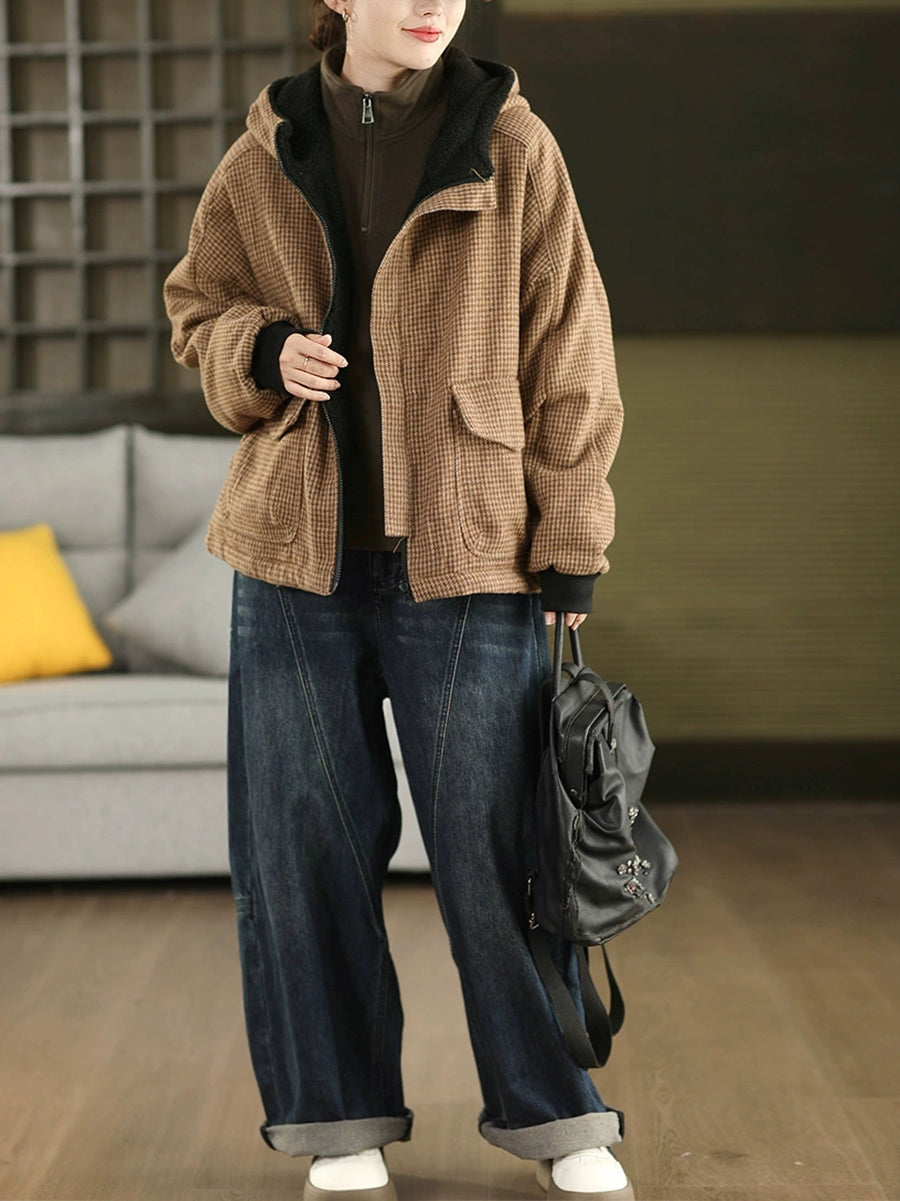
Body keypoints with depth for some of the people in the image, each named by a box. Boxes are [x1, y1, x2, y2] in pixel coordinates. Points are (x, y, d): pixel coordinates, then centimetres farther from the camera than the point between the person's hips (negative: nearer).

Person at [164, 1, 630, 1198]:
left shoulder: (512, 146, 0)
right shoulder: (265, 158, 6)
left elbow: (566, 345, 0)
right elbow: (197, 303, 17)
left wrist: (572, 536, -3)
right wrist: (261, 352, -7)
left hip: (464, 558, -2)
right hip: (299, 556, 2)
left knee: (493, 838, 3)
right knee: (305, 838, 6)